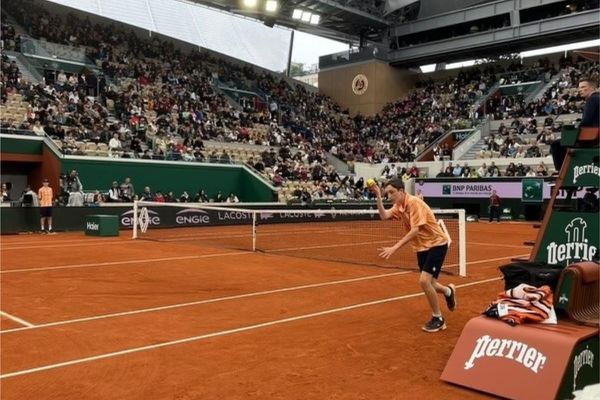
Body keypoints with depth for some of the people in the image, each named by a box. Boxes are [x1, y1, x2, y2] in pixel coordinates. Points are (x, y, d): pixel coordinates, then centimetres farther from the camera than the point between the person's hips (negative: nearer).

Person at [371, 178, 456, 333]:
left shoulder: (414, 203, -23)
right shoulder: (399, 206, 3)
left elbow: (415, 230, -29)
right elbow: (384, 216, -11)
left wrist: (394, 248, -34)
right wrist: (378, 197, -21)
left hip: (436, 244, -8)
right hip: (422, 247, 8)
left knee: (424, 280, -19)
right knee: (427, 283, 13)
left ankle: (438, 318, 0)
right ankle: (448, 291, 47)